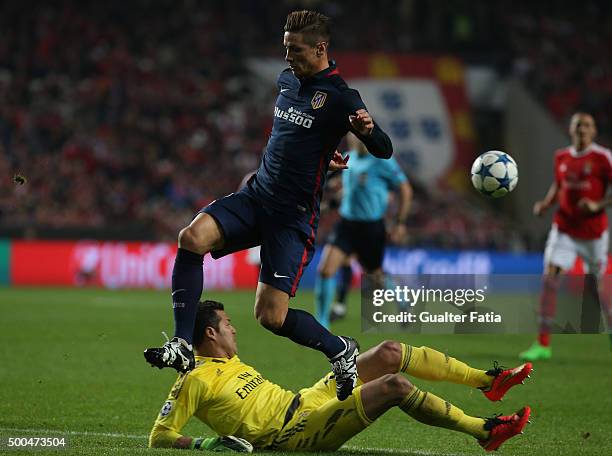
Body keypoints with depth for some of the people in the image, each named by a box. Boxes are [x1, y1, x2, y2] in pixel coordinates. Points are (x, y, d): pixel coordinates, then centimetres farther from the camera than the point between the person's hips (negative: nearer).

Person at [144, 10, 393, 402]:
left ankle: (341, 351, 16)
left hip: (294, 216, -6)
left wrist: (368, 128, -38)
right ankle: (183, 347, -20)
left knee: (271, 316, -12)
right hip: (256, 195, 7)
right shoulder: (288, 80, 11)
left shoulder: (340, 97, -11)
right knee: (192, 237, -22)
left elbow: (384, 150, -18)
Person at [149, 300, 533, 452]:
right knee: (396, 385, -22)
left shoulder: (227, 361, 15)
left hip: (304, 402, 10)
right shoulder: (195, 380, -11)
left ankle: (488, 380, 8)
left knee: (389, 353, 1)